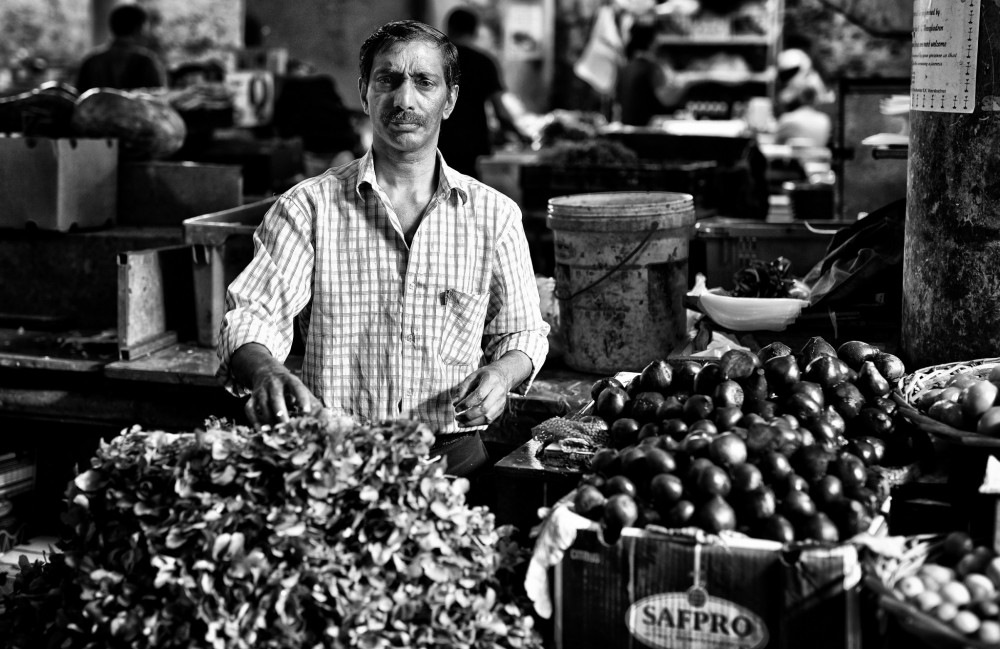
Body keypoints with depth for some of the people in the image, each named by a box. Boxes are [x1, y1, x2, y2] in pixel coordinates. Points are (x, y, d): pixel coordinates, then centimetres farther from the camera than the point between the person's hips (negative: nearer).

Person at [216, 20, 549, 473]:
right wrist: (266, 372, -29)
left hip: (451, 454, 2)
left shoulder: (494, 215, 8)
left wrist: (501, 374, -6)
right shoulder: (309, 207, 3)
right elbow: (250, 317, -6)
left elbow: (521, 333, 17)